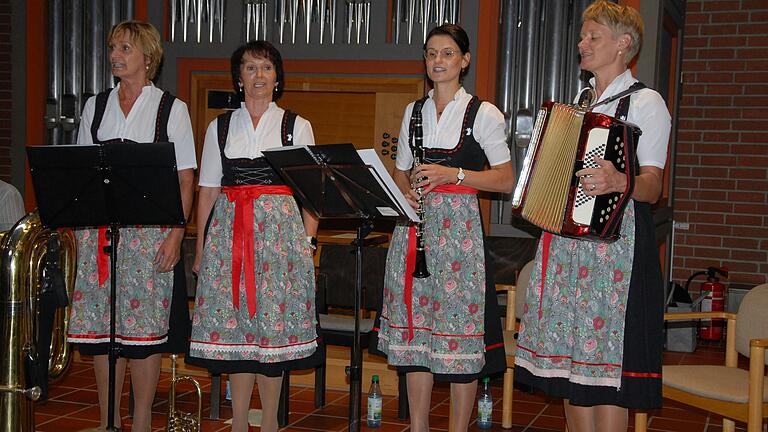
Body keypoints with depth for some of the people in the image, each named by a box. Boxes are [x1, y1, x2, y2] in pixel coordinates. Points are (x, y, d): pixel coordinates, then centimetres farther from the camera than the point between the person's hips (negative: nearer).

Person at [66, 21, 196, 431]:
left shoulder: (172, 108, 4)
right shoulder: (95, 106, 14)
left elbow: (185, 181, 0)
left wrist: (176, 234, -10)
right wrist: (80, 225, 3)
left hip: (150, 232, -3)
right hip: (98, 230, 4)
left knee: (144, 326, -4)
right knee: (100, 327, 3)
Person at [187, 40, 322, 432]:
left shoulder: (297, 127, 8)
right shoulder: (219, 128, 12)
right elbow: (207, 192, 11)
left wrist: (308, 242, -5)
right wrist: (201, 248, 7)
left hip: (281, 229, -1)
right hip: (229, 232, 2)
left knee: (274, 323, -1)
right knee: (233, 324, 1)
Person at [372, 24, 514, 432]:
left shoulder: (483, 113, 0)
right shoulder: (413, 111, 14)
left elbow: (506, 180, -3)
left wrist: (453, 174, -14)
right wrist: (405, 193, -3)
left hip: (459, 227, -4)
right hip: (414, 227, 4)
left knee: (458, 329, -3)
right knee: (415, 330, 7)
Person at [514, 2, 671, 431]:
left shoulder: (646, 102, -4)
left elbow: (652, 185, -15)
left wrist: (618, 181, -34)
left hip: (615, 241, -8)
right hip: (566, 237, 8)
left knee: (606, 363, -6)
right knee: (571, 357, 9)